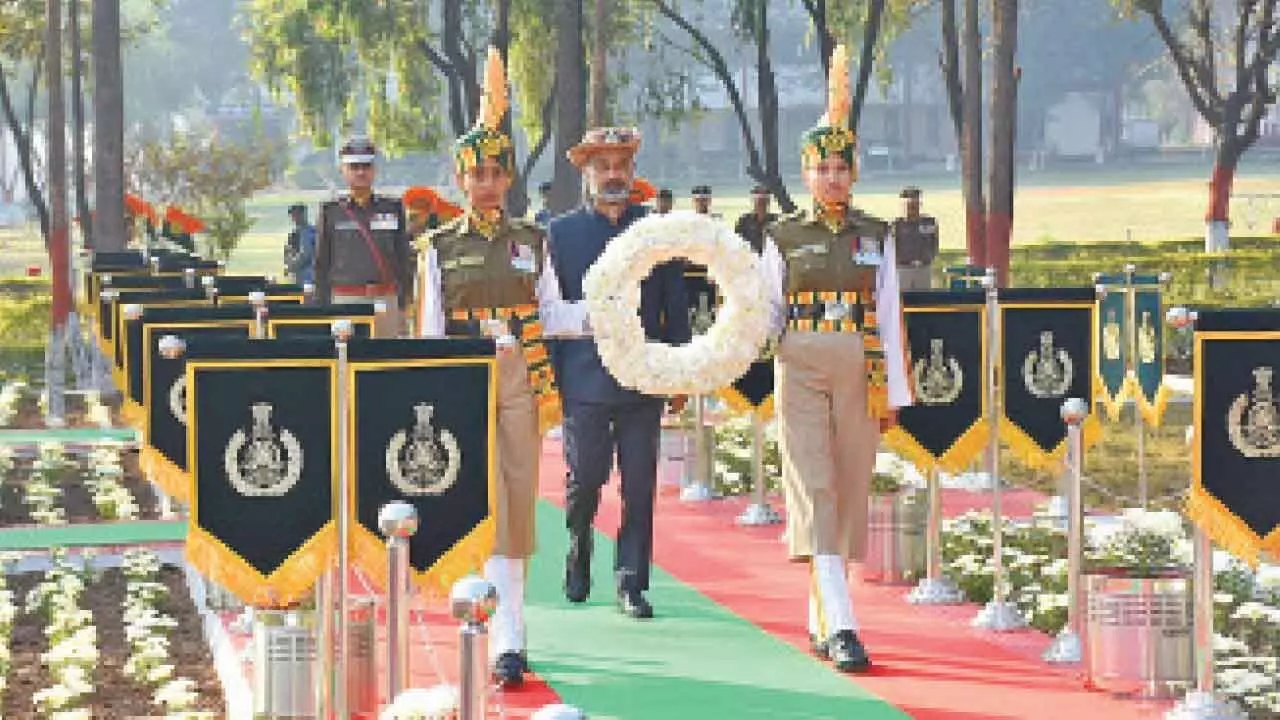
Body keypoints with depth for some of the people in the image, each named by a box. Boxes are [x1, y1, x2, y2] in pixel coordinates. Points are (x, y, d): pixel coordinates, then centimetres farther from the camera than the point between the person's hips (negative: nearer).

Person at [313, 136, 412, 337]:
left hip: (386, 299, 1)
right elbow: (322, 264, 8)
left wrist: (403, 306, 4)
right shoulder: (330, 212, 7)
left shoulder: (393, 209, 9)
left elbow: (404, 260, 10)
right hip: (345, 300, -1)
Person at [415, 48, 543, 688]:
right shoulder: (440, 247, 5)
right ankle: (507, 640, -9)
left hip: (522, 377, 2)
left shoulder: (531, 240, 8)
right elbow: (429, 328, 5)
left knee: (519, 492, 2)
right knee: (484, 497, -9)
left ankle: (504, 609, 14)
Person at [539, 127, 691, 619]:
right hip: (584, 380, -1)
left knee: (639, 486, 0)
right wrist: (591, 315, -12)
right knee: (585, 477, -1)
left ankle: (631, 584, 7)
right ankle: (579, 544, 29)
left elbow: (676, 309, 12)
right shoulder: (562, 233, 7)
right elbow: (547, 311, 5)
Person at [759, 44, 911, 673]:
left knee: (849, 492, 5)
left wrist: (894, 392, 3)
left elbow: (889, 317, 6)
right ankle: (842, 628, -19)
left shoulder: (876, 237, 7)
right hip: (801, 370, -2)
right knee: (815, 491, -12)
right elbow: (767, 314, 6)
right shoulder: (784, 237, 4)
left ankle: (820, 619, 19)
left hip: (860, 374, 2)